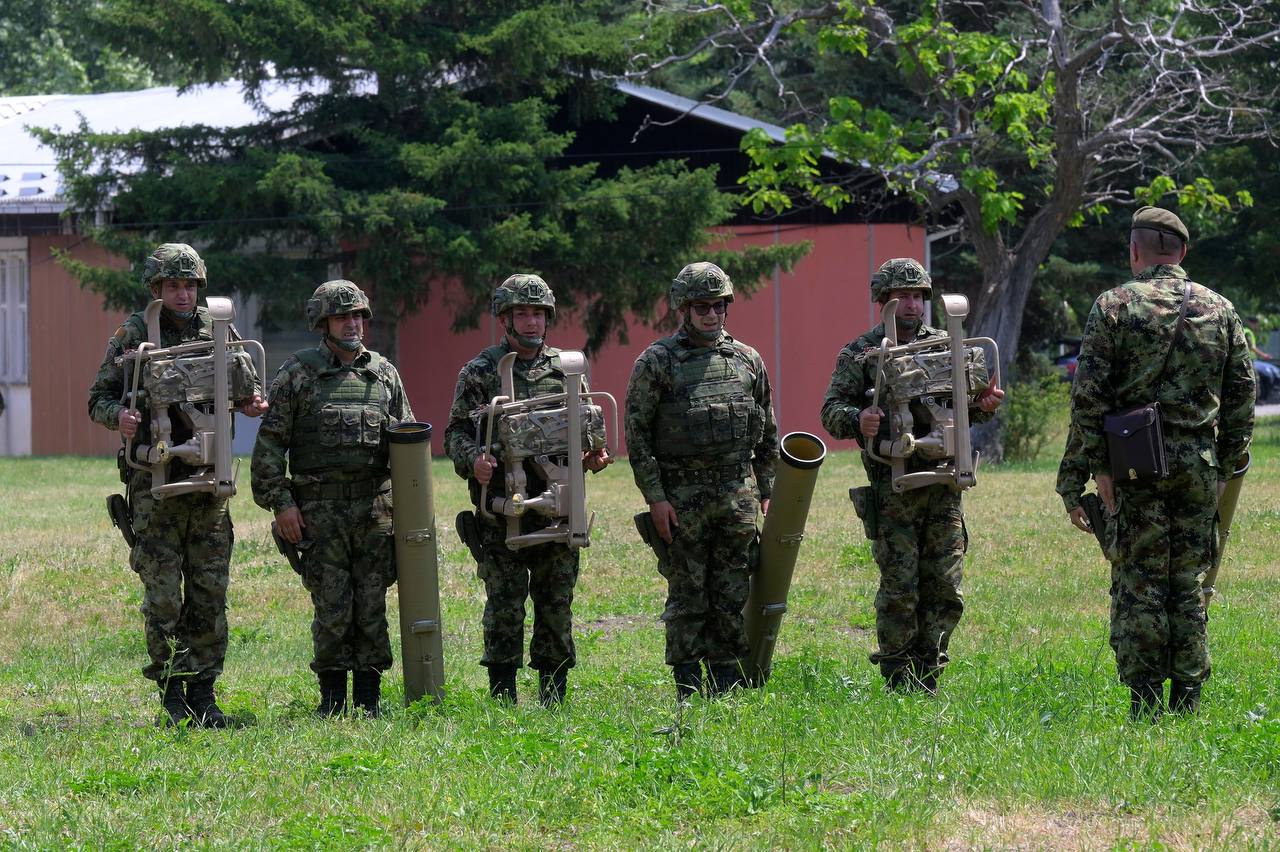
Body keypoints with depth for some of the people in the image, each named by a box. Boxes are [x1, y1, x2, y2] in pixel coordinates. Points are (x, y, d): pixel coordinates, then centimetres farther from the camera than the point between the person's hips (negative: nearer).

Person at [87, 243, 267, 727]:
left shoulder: (216, 332, 8)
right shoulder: (133, 335, 0)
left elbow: (247, 383, 18)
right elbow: (98, 398, 3)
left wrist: (252, 401, -5)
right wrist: (118, 415, -20)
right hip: (154, 483, -3)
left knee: (210, 591, 3)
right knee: (162, 593, -3)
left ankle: (203, 691, 11)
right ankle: (172, 694, 3)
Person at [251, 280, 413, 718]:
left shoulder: (384, 373, 11)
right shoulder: (298, 372, 1)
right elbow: (269, 443, -1)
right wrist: (280, 501, -7)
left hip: (375, 505, 3)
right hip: (320, 508, -3)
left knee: (372, 604, 3)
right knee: (332, 607, -4)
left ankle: (368, 696, 9)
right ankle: (332, 697, 5)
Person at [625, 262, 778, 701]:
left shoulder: (748, 360, 11)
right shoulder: (656, 362, -2)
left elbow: (768, 433, 17)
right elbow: (637, 433, -4)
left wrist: (765, 491, 12)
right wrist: (655, 496, -10)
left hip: (739, 495, 4)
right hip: (682, 497, -4)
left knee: (733, 597, 5)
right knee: (688, 598, -2)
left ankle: (728, 681, 12)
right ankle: (688, 690, 2)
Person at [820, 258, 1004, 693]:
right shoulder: (860, 354, 3)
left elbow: (967, 403, 18)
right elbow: (831, 410, -1)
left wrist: (983, 404, -6)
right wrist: (857, 420, -23)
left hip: (943, 487, 4)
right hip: (893, 490, -4)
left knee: (944, 589, 3)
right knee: (899, 590, -4)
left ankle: (927, 674, 12)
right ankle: (898, 680, 3)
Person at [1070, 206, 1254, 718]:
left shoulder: (1115, 306, -3)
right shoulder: (1220, 310, 8)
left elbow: (1088, 393, -7)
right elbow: (1242, 394, 9)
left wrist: (1099, 463, -3)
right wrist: (1226, 465, 14)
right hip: (1199, 462, 3)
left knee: (1140, 582, 1)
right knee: (1188, 582, 9)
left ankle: (1145, 704, -2)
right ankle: (1187, 700, 9)